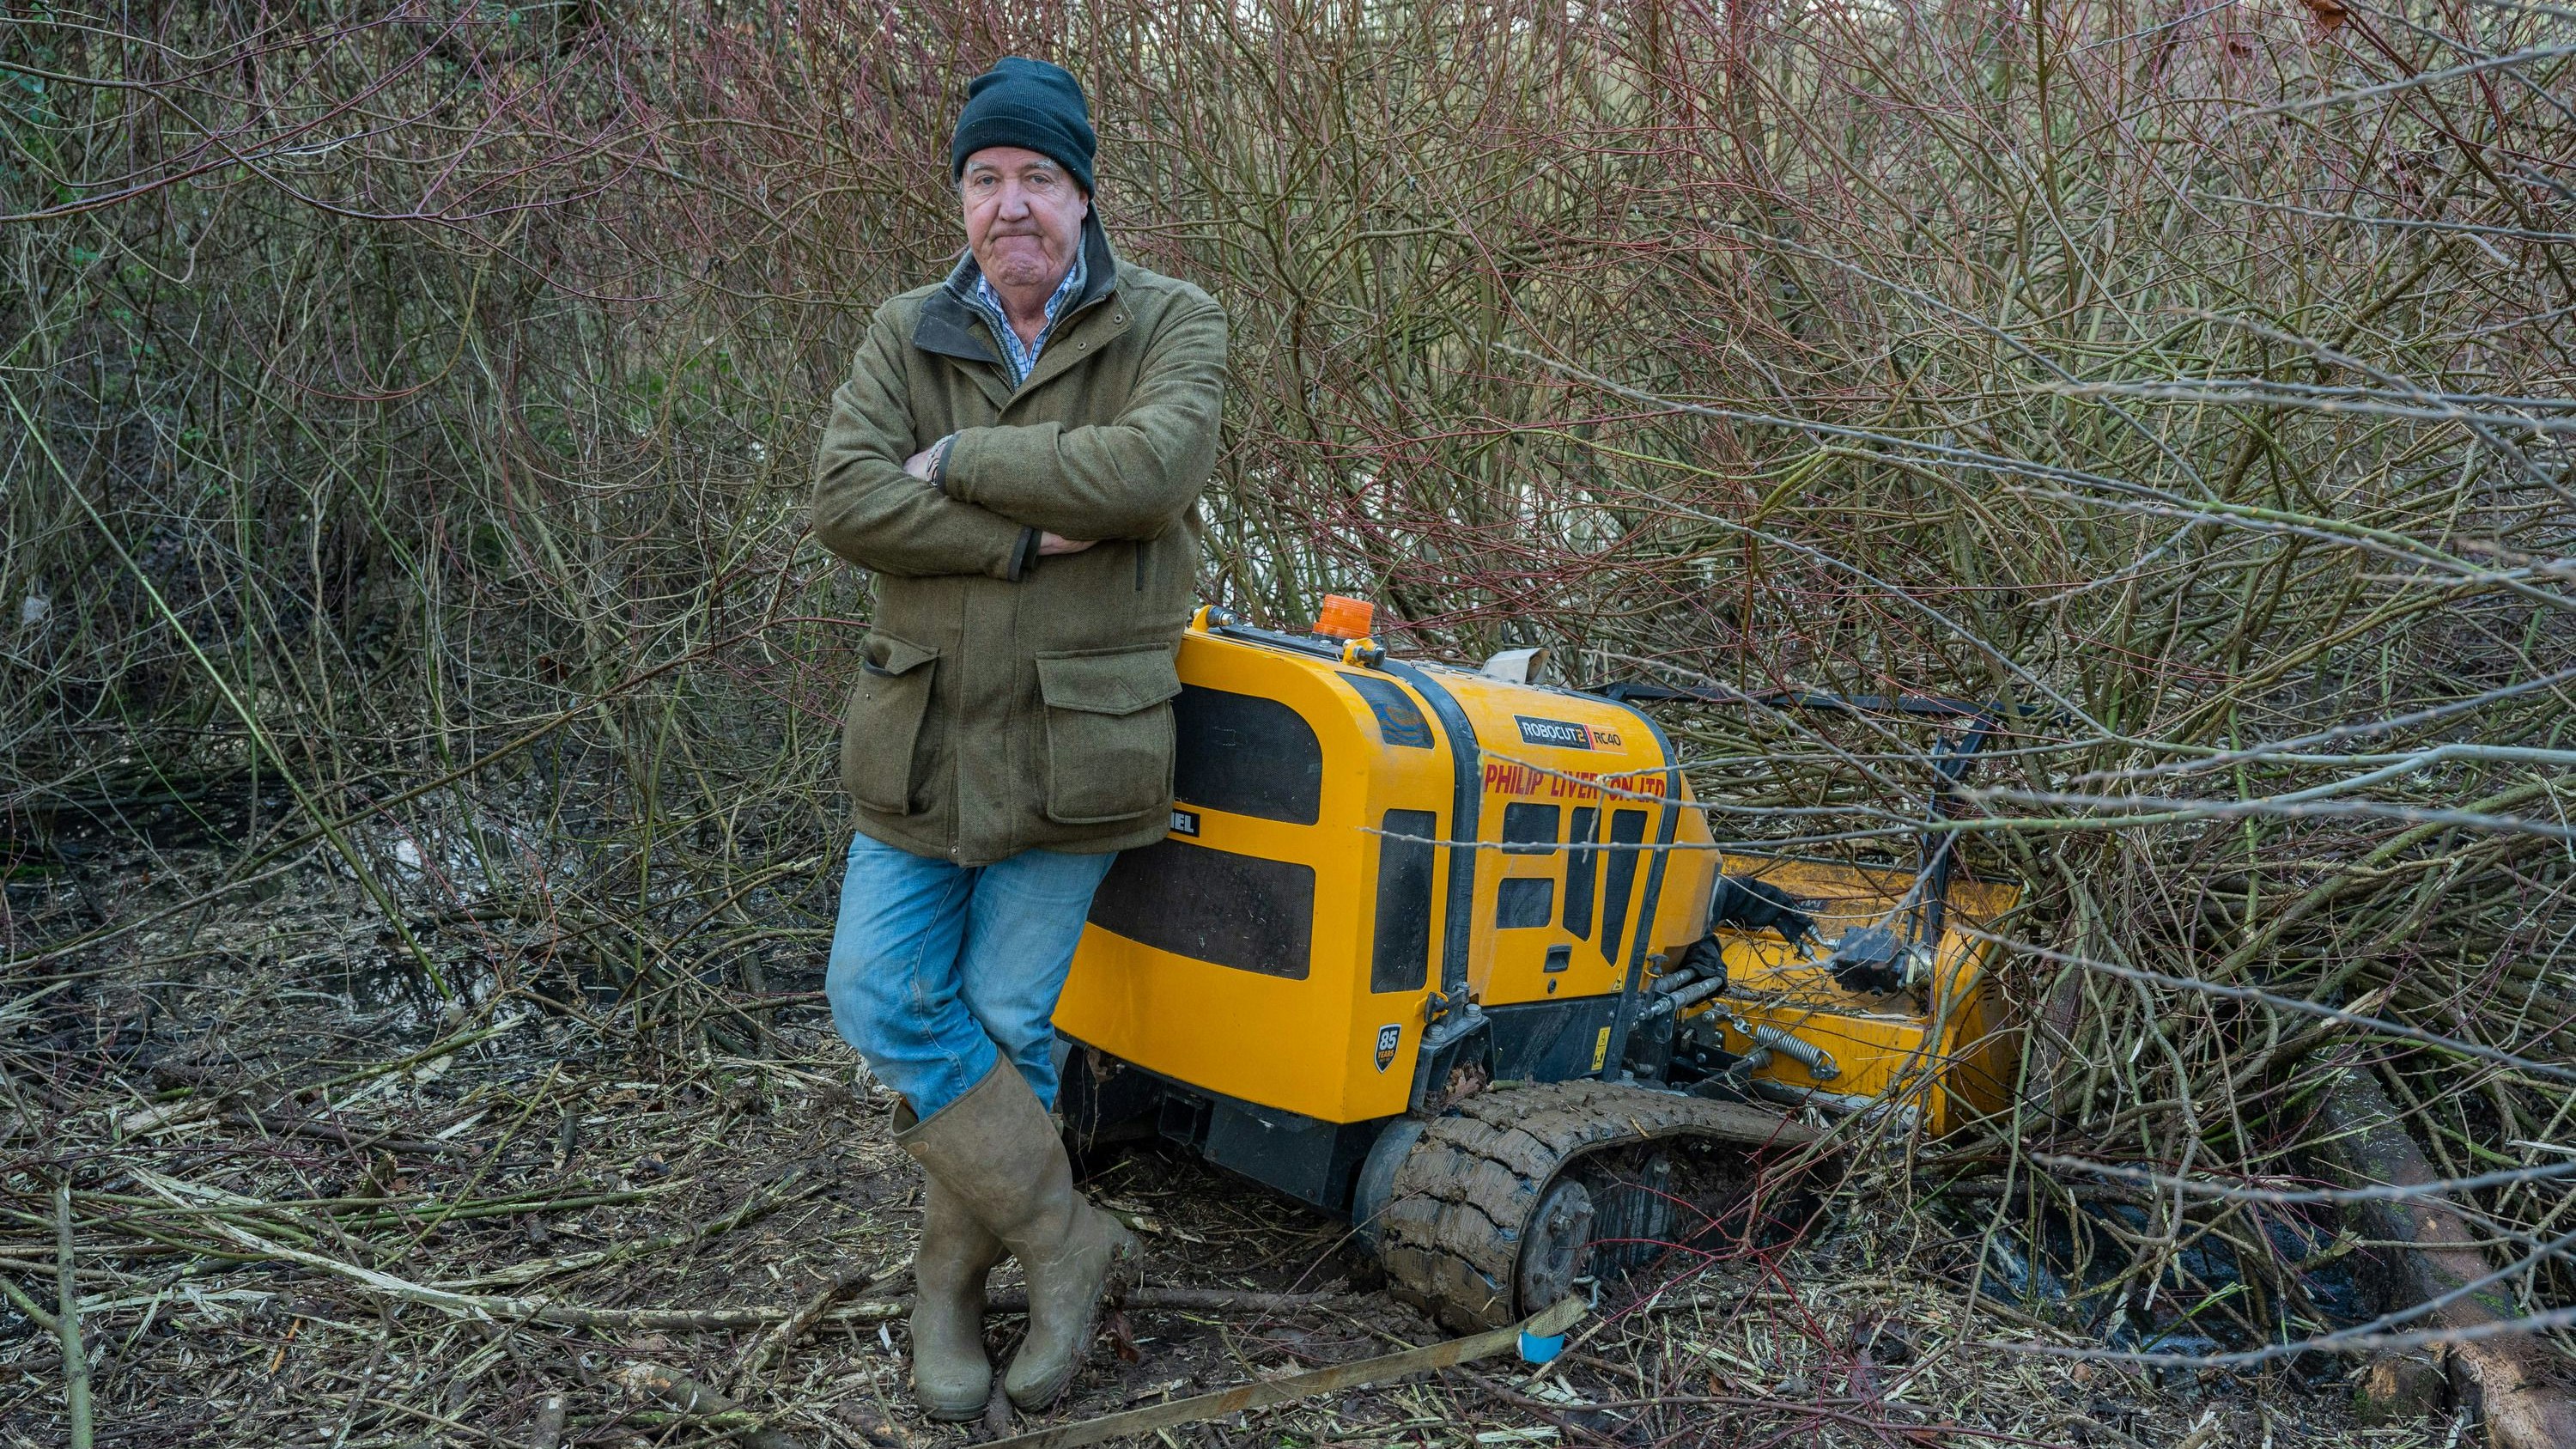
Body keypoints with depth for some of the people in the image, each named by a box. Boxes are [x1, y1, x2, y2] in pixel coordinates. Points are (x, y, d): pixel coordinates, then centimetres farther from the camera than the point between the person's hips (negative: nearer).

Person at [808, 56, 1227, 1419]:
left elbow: (1153, 466, -23)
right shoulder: (906, 335, 5)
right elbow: (844, 501, -11)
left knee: (1004, 1024, 4)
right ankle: (1066, 1235, 16)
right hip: (923, 730, 4)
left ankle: (954, 1273, 27)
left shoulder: (1170, 325, -3)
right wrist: (1026, 538, -20)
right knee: (883, 1000, 0)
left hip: (1072, 739, -3)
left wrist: (960, 460, -15)